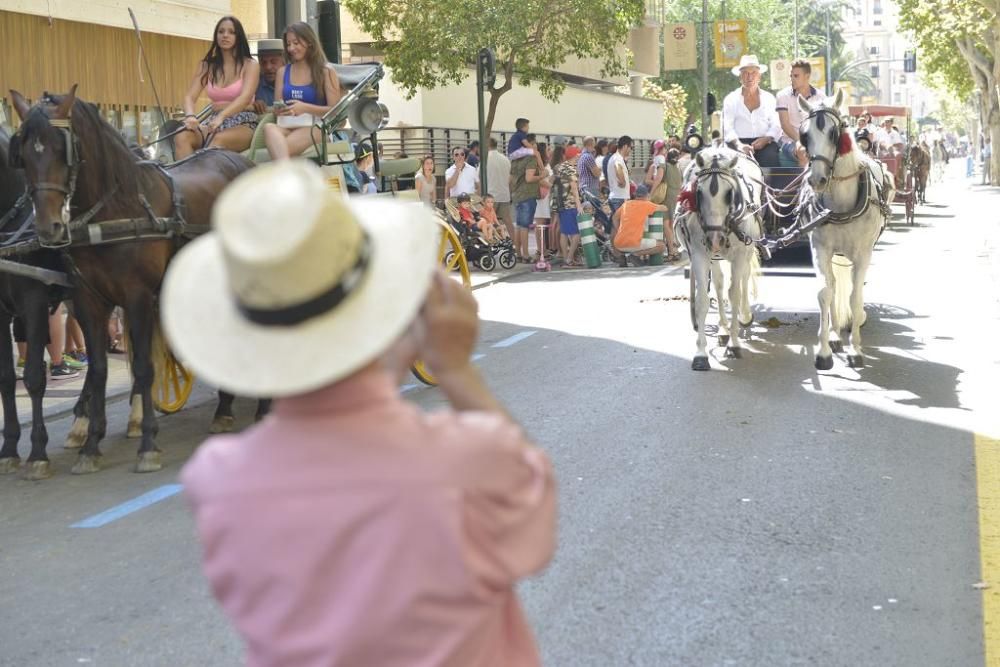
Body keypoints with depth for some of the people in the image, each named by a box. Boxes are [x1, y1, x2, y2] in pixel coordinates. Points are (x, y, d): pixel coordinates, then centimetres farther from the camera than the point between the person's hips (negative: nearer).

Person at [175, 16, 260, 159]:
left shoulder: (250, 65, 2)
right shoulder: (206, 65, 14)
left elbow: (245, 98, -16)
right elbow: (190, 97, 4)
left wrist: (221, 117, -34)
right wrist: (190, 116, -21)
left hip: (243, 123, -4)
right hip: (214, 120, 4)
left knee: (218, 140, -38)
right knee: (181, 137, -27)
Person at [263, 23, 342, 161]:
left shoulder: (326, 73, 10)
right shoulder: (282, 72, 22)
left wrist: (306, 108, -15)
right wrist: (278, 110, -6)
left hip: (314, 128, -3)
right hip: (286, 126, 3)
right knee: (269, 128, -38)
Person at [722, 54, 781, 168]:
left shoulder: (769, 98, 18)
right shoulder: (730, 99, 13)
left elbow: (776, 126, 10)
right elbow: (727, 128, 2)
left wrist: (766, 139, -11)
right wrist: (738, 144, -16)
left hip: (764, 143, 1)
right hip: (739, 141, -1)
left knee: (770, 157, -31)